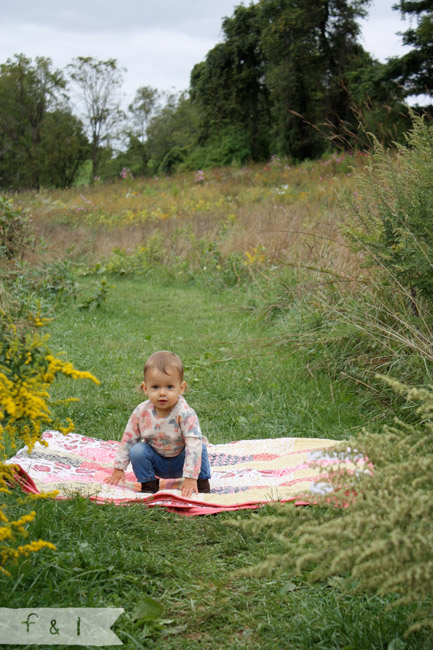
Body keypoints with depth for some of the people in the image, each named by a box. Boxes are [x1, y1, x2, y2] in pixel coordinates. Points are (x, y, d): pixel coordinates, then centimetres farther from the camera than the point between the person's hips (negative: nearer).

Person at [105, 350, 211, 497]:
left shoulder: (186, 413, -28)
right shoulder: (142, 412, -16)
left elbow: (194, 443, -33)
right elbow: (128, 439, -3)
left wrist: (190, 477, -39)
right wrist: (118, 468, 0)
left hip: (180, 462, -3)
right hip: (157, 461, 3)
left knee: (199, 447, -28)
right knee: (137, 450, -22)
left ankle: (201, 482, -6)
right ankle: (148, 485, -2)